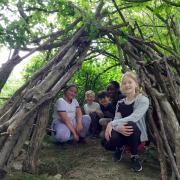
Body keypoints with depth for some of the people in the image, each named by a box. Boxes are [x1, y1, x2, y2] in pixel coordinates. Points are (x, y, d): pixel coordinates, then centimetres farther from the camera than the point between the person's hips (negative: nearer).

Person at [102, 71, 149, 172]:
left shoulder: (143, 100, -11)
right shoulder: (120, 103, 6)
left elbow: (133, 118, -27)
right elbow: (116, 120, -6)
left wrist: (111, 124, -27)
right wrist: (118, 127, -32)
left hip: (137, 134, -3)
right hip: (123, 133, 4)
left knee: (130, 124, -39)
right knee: (106, 143, -29)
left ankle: (134, 157, -12)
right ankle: (120, 148, 11)